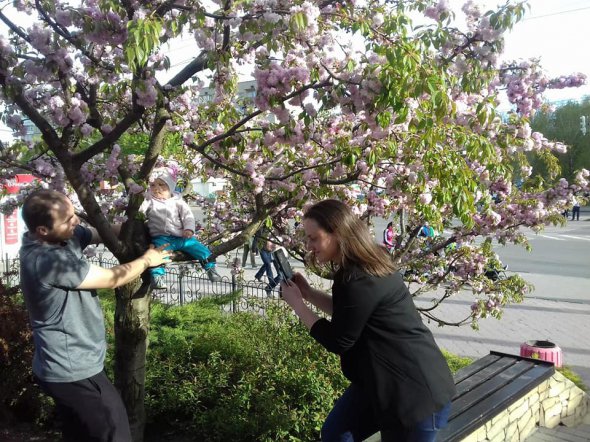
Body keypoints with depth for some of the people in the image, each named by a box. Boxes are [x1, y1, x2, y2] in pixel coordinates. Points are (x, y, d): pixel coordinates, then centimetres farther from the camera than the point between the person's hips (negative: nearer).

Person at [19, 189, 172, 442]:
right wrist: (146, 260, -5)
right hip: (72, 371, -9)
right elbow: (111, 279, -21)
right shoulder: (47, 260, -29)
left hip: (69, 365, 9)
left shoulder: (66, 237, -3)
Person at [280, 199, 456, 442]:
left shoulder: (358, 281, -27)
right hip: (383, 380, 10)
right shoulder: (365, 266, 3)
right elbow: (345, 313, 18)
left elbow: (338, 341, -17)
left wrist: (297, 303, -9)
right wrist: (307, 292, 7)